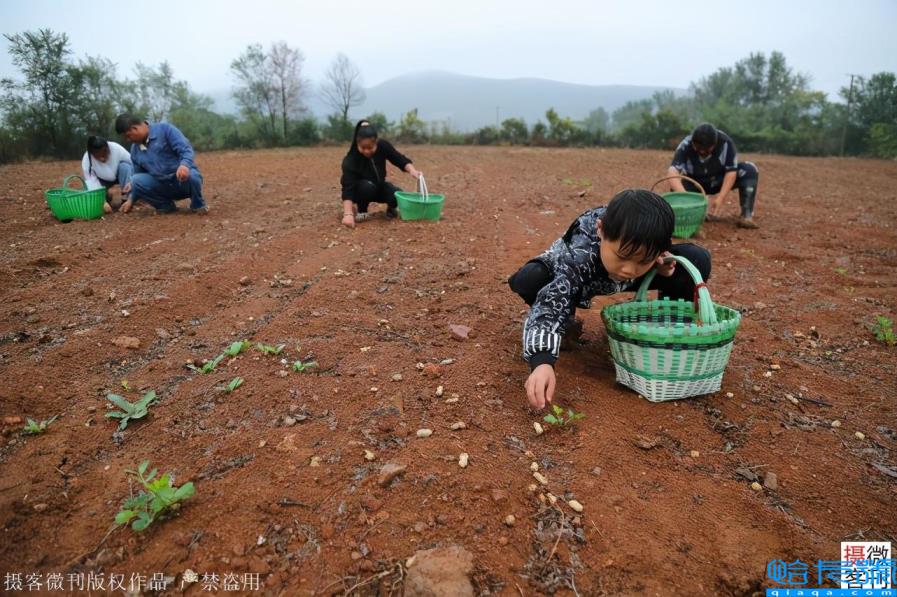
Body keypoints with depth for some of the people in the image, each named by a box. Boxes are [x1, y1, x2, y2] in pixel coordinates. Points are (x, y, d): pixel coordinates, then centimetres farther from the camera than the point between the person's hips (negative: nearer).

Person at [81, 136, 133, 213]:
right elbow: (91, 182, -31)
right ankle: (106, 195, 11)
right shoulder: (86, 160, -28)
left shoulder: (117, 149, -34)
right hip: (103, 180, 1)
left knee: (124, 166, -33)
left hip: (119, 175, -1)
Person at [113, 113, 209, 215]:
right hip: (162, 185, 5)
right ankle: (166, 205, 1)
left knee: (190, 175, -40)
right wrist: (131, 200, 14)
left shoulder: (164, 129, -6)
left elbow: (185, 149, -17)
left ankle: (198, 205, -9)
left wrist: (184, 164, -38)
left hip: (183, 179, -5)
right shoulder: (135, 150, 12)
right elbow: (138, 179, 20)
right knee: (136, 180, -20)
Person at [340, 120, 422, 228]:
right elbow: (348, 189, -41)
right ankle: (361, 210, -8)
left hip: (379, 186, 3)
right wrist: (348, 214, -53)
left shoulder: (383, 146, -23)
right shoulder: (350, 160, -33)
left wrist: (412, 170, -36)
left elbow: (400, 160, -13)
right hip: (359, 190, -3)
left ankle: (391, 208, 9)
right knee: (367, 186, -37)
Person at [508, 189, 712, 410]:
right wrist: (542, 362, -70)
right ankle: (566, 323, -3)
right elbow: (549, 304, -55)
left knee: (697, 260, -20)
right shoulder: (578, 255, -46)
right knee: (528, 280, -37)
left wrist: (665, 268, -29)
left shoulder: (647, 244, -32)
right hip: (571, 272, -2)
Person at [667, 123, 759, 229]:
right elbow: (673, 174, -41)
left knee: (750, 170, -25)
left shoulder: (725, 142, -25)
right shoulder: (685, 146, -28)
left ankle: (746, 215, -21)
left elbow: (731, 171, -22)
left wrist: (720, 198, -33)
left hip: (719, 180, 1)